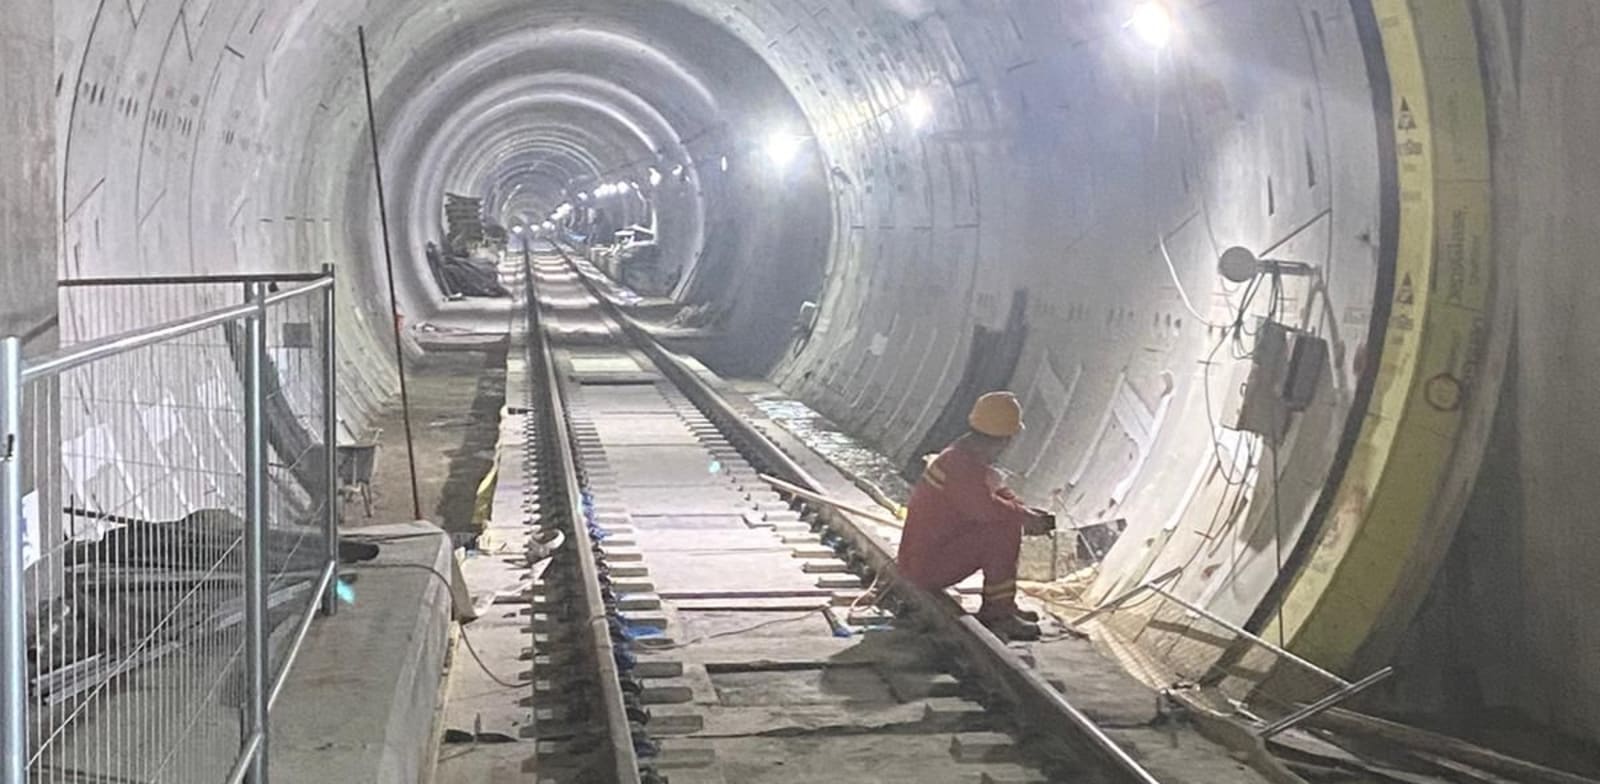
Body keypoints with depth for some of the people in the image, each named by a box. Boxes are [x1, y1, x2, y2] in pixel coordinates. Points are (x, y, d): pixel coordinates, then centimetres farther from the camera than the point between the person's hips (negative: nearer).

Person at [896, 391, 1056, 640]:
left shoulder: (968, 456, 10)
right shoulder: (961, 464, -21)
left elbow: (999, 493, 19)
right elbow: (987, 507, -32)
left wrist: (1029, 513, 1)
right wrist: (1026, 517, -15)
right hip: (927, 568, -10)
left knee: (1007, 517, 14)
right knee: (1005, 526, -18)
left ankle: (993, 609, 13)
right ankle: (999, 612, -11)